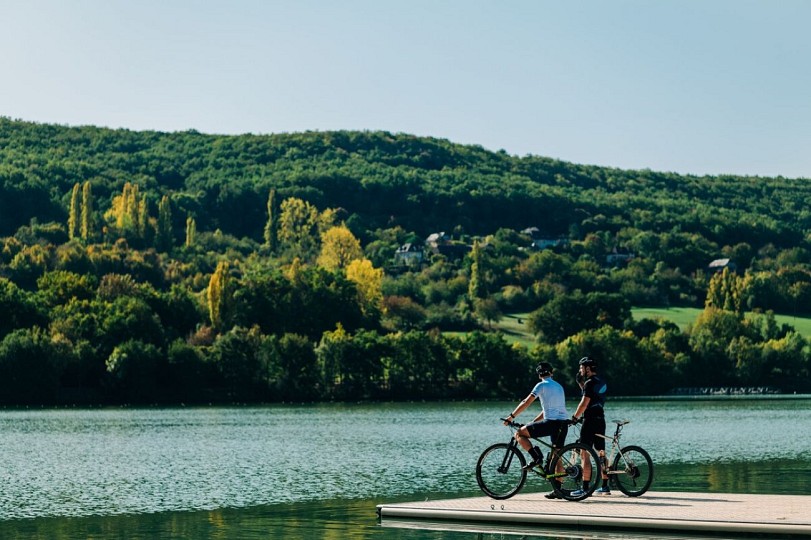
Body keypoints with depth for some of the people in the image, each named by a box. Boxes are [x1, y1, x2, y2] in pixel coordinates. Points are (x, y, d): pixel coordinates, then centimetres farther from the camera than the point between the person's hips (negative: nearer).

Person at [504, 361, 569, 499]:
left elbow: (526, 402, -7)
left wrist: (511, 416, -1)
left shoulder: (542, 385, -1)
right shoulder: (559, 386, 24)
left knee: (519, 434, 0)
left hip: (552, 422, -8)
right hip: (564, 423, 8)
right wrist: (533, 422, 28)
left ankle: (537, 457, -14)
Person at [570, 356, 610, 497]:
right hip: (601, 420, 9)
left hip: (590, 420, -9)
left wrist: (575, 416, -9)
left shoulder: (590, 383, -14)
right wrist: (581, 383, 16)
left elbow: (584, 403, -20)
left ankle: (585, 488, -10)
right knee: (601, 454, 13)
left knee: (585, 455, -7)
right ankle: (605, 486, 16)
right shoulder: (602, 383, 14)